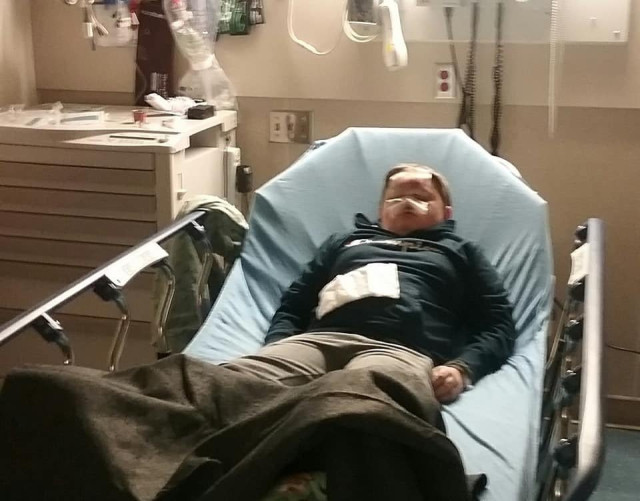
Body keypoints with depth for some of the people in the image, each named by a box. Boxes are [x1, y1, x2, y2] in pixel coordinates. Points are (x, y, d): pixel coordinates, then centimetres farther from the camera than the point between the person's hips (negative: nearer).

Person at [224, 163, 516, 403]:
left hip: (401, 348, -3)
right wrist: (276, 348, 5)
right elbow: (293, 304, 29)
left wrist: (462, 367, -3)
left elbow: (499, 325, 20)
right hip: (318, 338, 3)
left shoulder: (459, 252, 33)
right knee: (231, 382, -34)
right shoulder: (344, 242, 39)